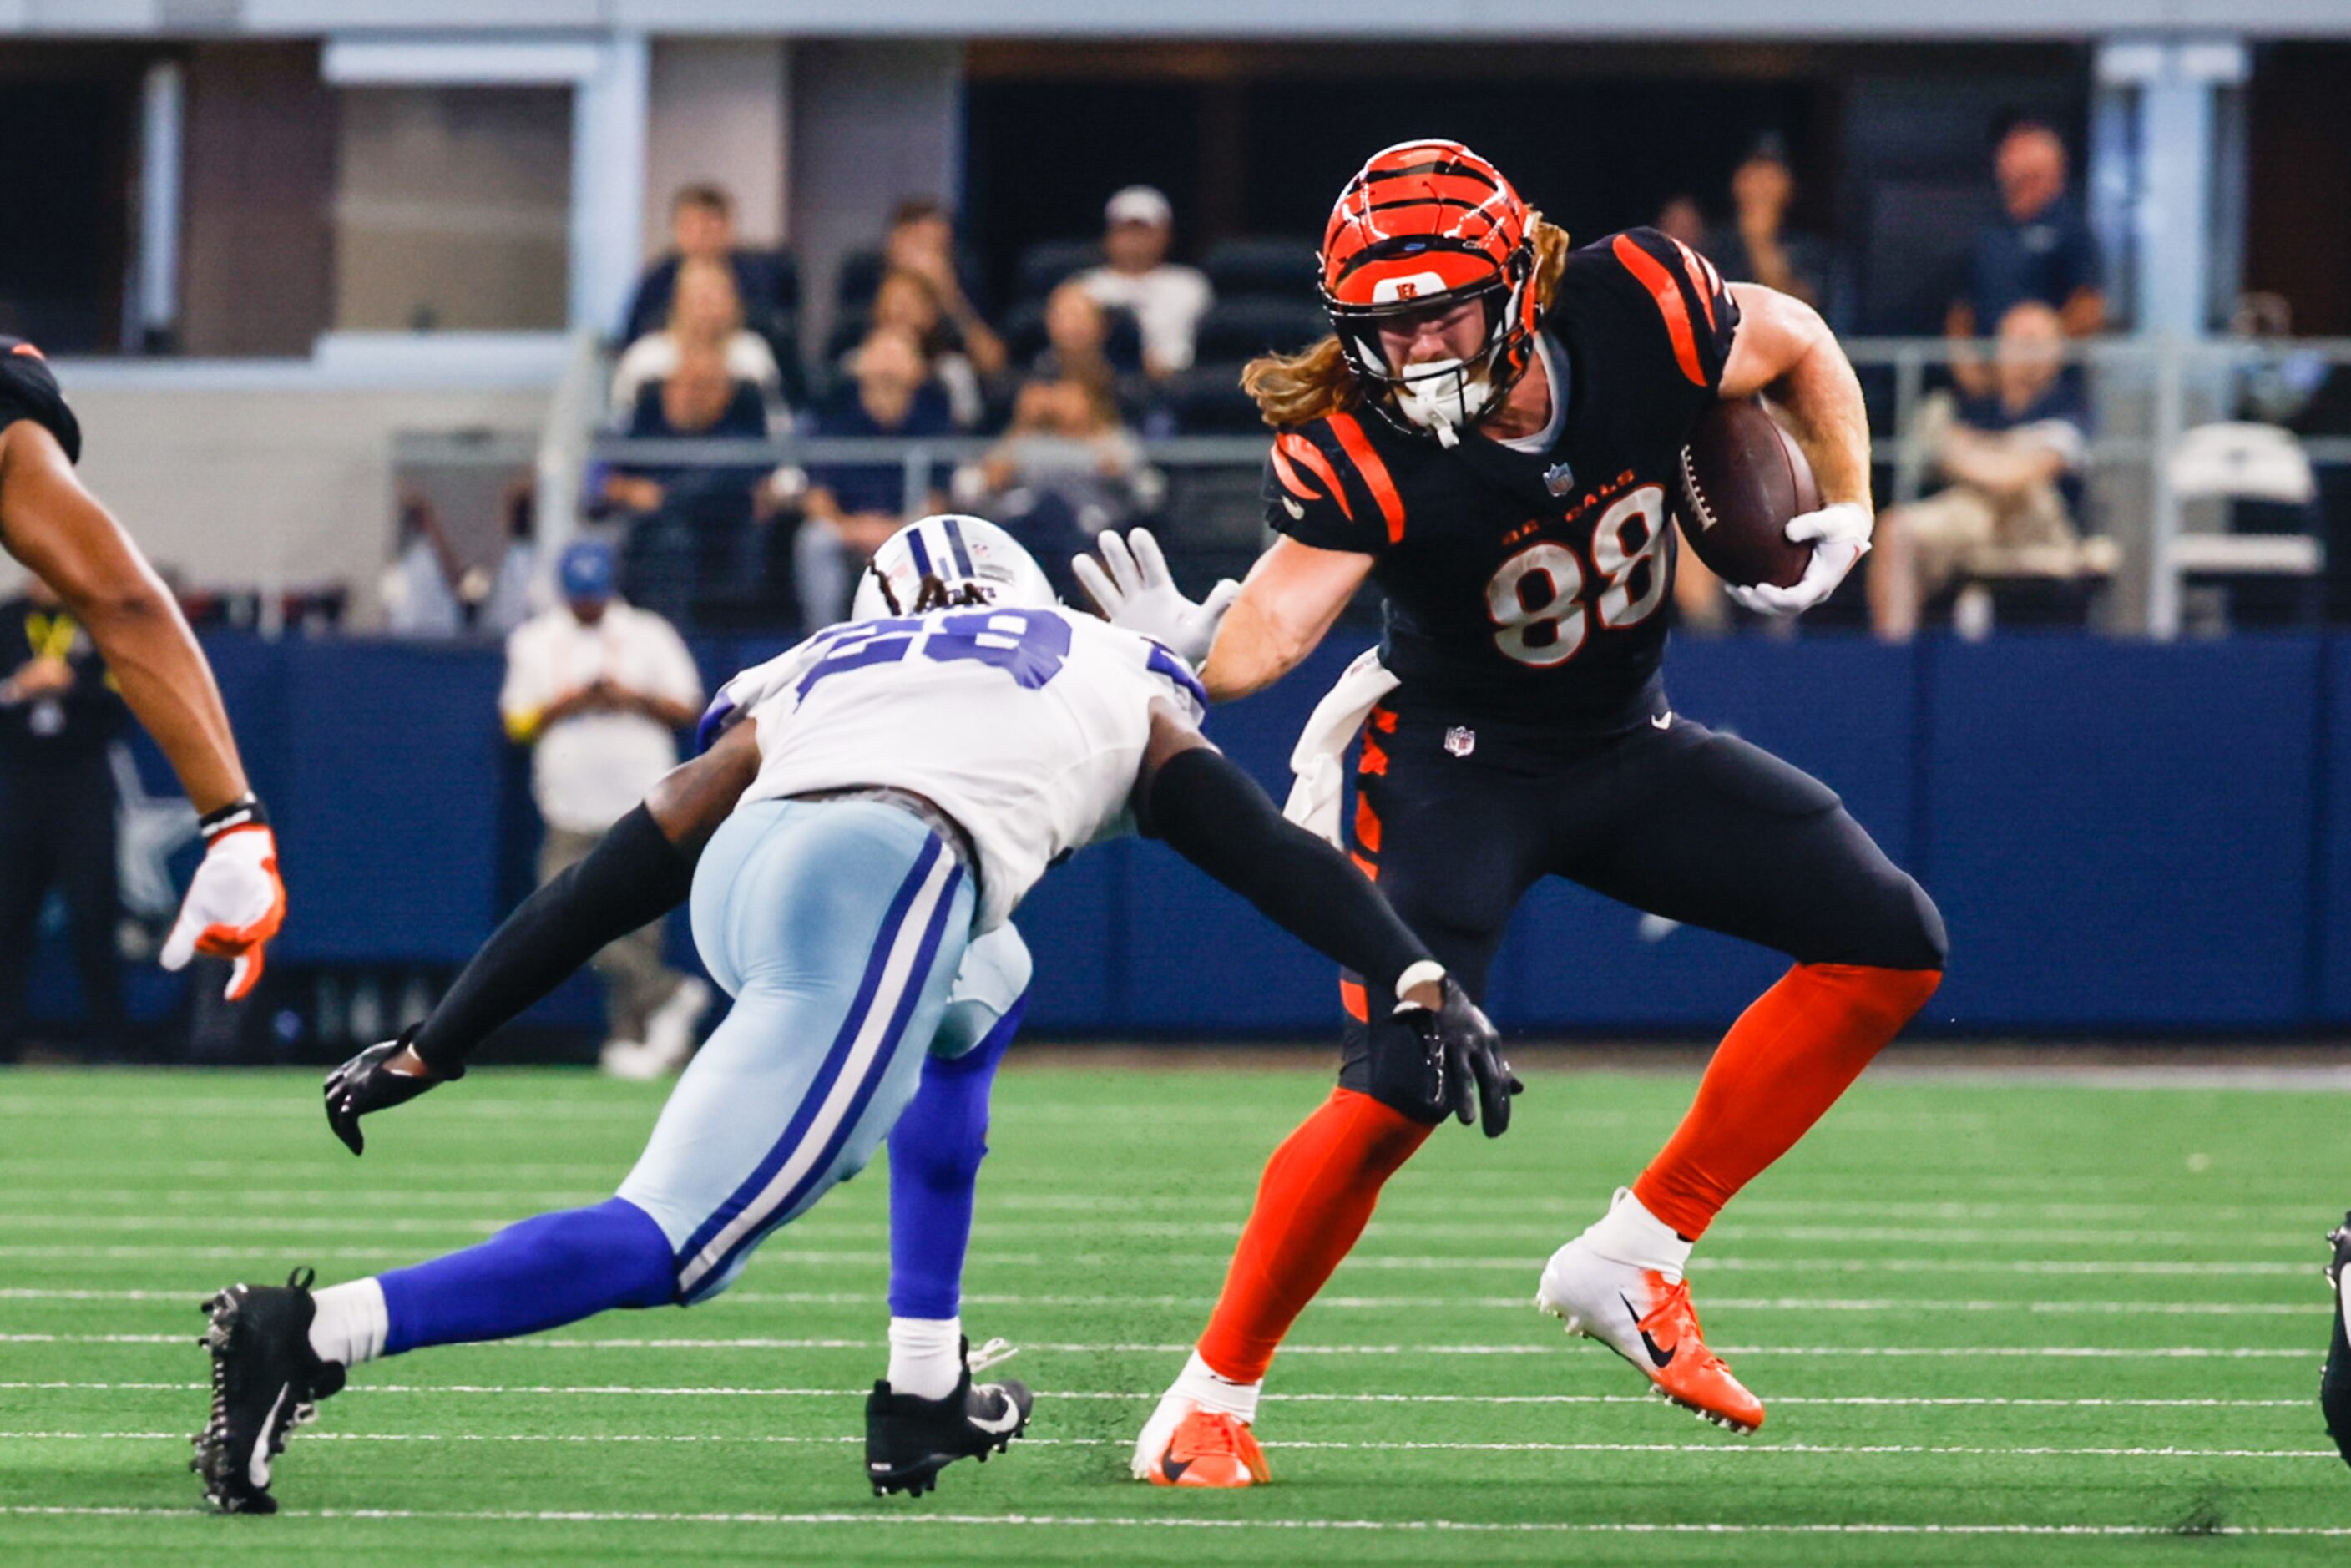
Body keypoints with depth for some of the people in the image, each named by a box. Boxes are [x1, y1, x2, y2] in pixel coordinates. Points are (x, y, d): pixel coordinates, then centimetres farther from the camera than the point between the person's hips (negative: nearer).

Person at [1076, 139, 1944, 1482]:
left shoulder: (1635, 317, -21)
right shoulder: (1357, 455, -28)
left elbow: (1796, 344, 0)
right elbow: (1275, 626, -39)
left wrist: (1846, 512, -8)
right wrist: (1197, 649, -60)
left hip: (1630, 746, 5)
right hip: (1457, 760, -5)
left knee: (1892, 950, -4)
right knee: (1404, 1084, -21)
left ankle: (1635, 1257, -1)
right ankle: (1210, 1399, -5)